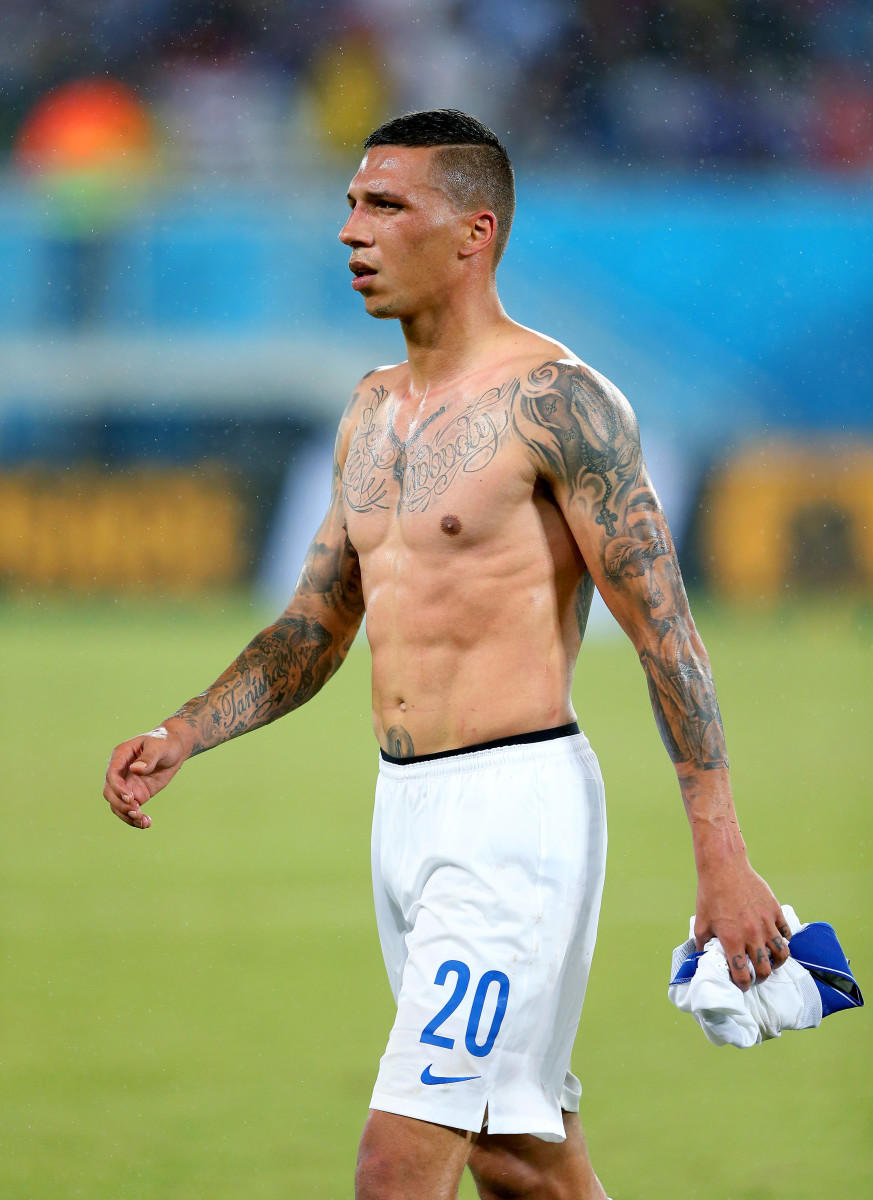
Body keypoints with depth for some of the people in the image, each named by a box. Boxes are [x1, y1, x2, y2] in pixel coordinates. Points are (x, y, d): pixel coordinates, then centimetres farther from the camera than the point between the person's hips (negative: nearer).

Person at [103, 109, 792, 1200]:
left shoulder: (555, 401, -11)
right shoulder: (373, 411, 14)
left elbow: (665, 633, -12)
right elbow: (313, 631, 20)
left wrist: (723, 864, -16)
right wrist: (180, 737, 3)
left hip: (515, 810, -9)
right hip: (404, 811, 9)